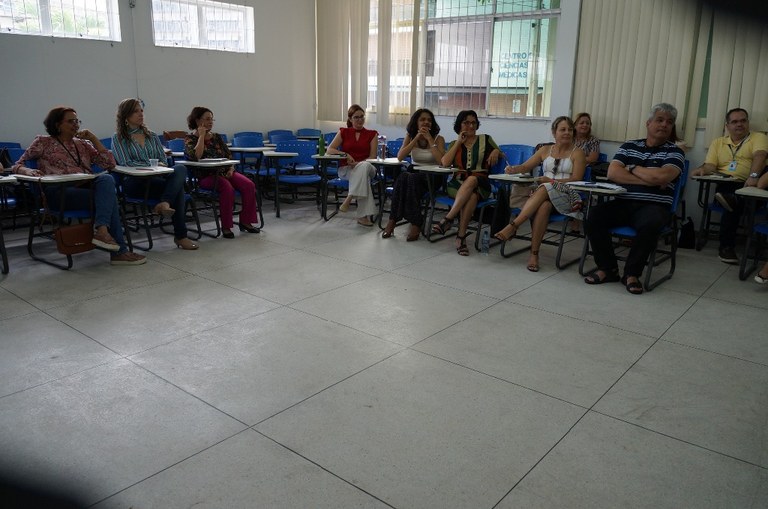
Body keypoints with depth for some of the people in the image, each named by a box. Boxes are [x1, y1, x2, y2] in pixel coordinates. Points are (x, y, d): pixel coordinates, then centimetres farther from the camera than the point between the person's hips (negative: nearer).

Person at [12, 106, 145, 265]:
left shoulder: (83, 144, 25)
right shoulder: (43, 142, 16)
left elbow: (110, 163, 14)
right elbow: (17, 166, 12)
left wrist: (93, 138, 9)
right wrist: (28, 171, -13)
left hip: (86, 187, 4)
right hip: (60, 191, -4)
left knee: (107, 179, -32)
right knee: (108, 197, -30)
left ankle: (101, 230, -40)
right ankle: (119, 251, -32)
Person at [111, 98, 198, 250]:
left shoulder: (152, 136, 25)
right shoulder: (118, 138, 9)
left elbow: (163, 160, 18)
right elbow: (125, 163, -4)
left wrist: (160, 165, -7)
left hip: (157, 178, 4)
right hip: (135, 182, -4)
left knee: (180, 168, -31)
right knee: (177, 187, -32)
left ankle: (164, 204, -46)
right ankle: (180, 236, -30)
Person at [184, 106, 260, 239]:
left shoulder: (217, 136, 18)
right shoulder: (190, 139, 3)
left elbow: (229, 155, 16)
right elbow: (196, 156, -18)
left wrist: (231, 169, -4)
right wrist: (201, 136, -9)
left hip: (225, 172, 5)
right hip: (206, 176, -5)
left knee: (249, 185, -21)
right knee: (227, 188, -35)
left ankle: (245, 221, -12)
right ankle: (226, 227, -25)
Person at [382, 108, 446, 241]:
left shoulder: (438, 139, 0)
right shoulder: (410, 137, 9)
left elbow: (442, 161, -17)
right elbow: (399, 157, -7)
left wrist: (430, 139, -14)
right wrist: (416, 138, -10)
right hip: (414, 176, 3)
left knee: (411, 178, -34)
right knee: (403, 176, -32)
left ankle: (416, 223, -32)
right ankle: (394, 219, -29)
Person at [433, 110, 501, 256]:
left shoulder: (486, 139, 16)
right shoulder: (454, 144, 17)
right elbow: (445, 163, 0)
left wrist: (496, 151, -3)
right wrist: (459, 142, 2)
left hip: (480, 184, 0)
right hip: (457, 184, 0)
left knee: (471, 180, -38)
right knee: (471, 196, -37)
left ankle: (448, 219, -41)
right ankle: (461, 236, -40)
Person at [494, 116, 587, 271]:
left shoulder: (577, 153, 9)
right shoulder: (545, 150, 21)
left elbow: (576, 180, -3)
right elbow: (525, 167, 16)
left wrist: (551, 181, -16)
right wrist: (514, 169, -8)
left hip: (568, 197, -2)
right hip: (543, 194, 2)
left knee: (545, 189, -36)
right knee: (544, 206, -35)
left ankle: (513, 225, -38)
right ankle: (534, 253, -38)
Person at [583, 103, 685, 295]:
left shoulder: (674, 152, 8)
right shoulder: (629, 146, 15)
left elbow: (662, 177, -12)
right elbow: (612, 173, -1)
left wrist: (632, 168, 1)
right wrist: (648, 180, -7)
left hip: (653, 205, -2)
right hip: (623, 203, 2)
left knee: (649, 225, -37)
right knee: (594, 216, -26)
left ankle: (632, 273, -16)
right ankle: (607, 268, -10)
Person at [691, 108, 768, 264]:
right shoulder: (718, 142, 22)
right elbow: (710, 166, 12)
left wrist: (753, 176, -32)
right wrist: (702, 169, -16)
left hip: (749, 186, -1)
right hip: (726, 186, 1)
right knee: (734, 204, -33)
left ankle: (733, 199, -56)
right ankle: (726, 246, -30)